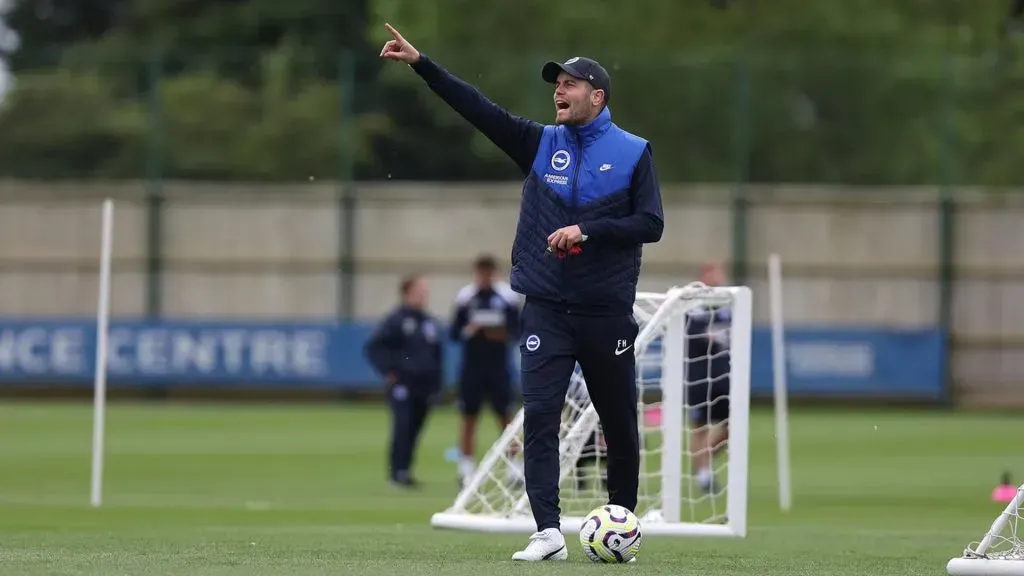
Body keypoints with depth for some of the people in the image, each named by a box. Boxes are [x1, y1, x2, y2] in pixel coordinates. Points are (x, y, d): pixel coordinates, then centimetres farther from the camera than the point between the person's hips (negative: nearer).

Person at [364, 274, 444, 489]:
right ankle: (398, 471, -12)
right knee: (403, 425, -15)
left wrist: (436, 382, 14)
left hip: (424, 386, 6)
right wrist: (388, 372, -9)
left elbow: (438, 354, 21)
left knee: (415, 429, 5)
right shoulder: (396, 320, -5)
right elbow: (373, 347, -4)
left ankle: (404, 471, 13)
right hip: (402, 383, -6)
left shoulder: (431, 324, 12)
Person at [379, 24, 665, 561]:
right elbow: (477, 107, 1)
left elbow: (650, 224, -5)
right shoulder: (540, 143, 7)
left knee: (619, 424, 8)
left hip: (606, 314, -2)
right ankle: (548, 532, -15)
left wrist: (587, 231, -16)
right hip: (545, 310, 2)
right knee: (539, 416, -11)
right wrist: (421, 63, -7)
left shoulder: (632, 153, 0)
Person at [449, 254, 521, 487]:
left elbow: (517, 329, 2)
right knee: (469, 417, 2)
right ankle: (467, 470, 8)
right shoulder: (465, 297, 1)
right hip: (471, 366, 1)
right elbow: (454, 333, 3)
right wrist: (468, 331, -18)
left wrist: (505, 335, -19)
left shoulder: (507, 296, 0)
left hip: (498, 366, -1)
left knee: (505, 416, -3)